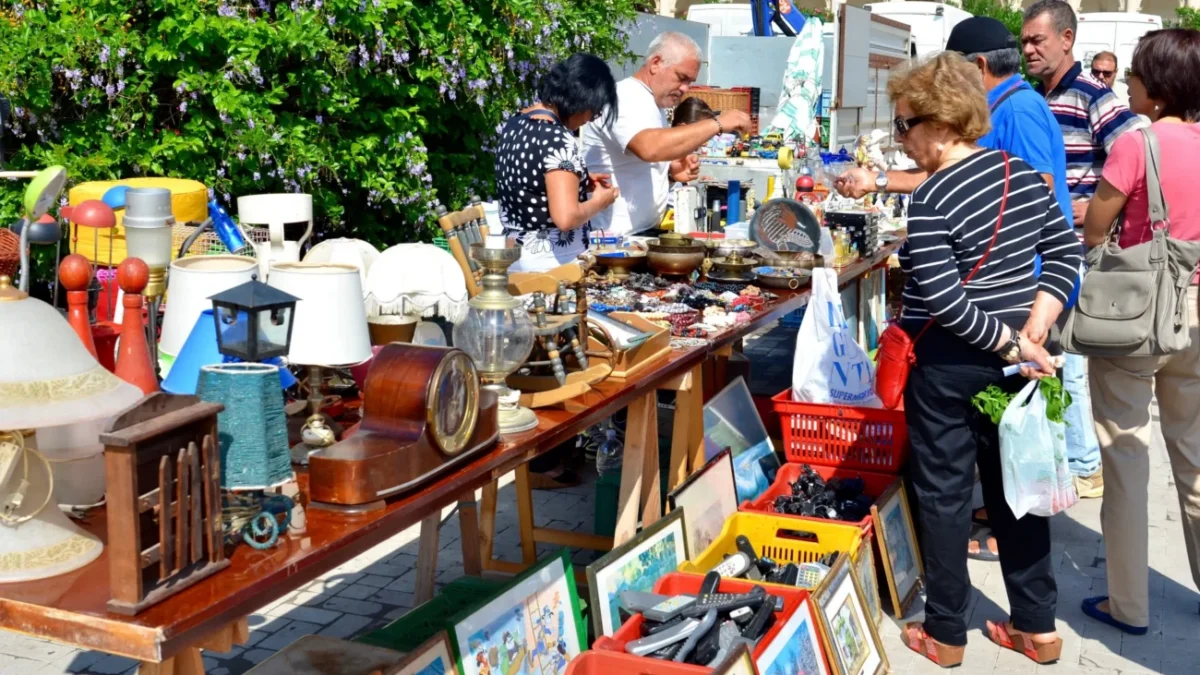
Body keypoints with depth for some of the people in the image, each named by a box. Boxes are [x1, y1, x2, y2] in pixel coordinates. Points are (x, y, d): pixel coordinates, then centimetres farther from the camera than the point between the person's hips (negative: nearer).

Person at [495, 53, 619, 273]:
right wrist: (599, 202, -8)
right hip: (550, 262, -9)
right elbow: (566, 218, -27)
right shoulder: (558, 138, -20)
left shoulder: (516, 124, 7)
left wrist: (578, 180, 16)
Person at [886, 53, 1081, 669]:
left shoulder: (931, 200, -19)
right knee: (1016, 488, 16)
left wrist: (1014, 346, -16)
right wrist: (1032, 334, -2)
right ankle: (1037, 628, 26)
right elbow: (1067, 253, 6)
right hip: (1012, 359, 7)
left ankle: (945, 635, 19)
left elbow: (942, 301, -24)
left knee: (943, 496, 7)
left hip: (948, 366, -7)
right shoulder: (1024, 174, 3)